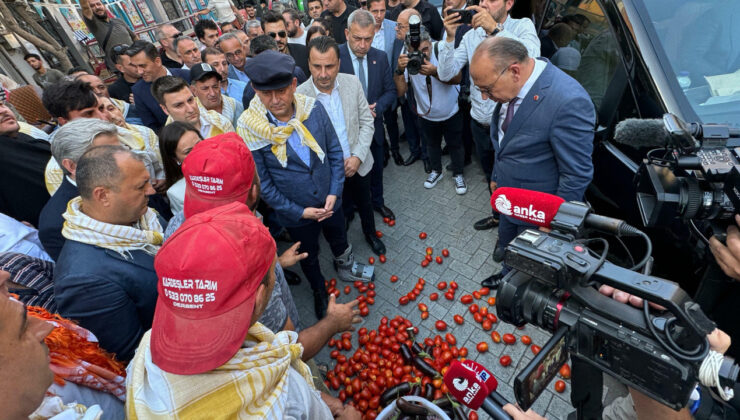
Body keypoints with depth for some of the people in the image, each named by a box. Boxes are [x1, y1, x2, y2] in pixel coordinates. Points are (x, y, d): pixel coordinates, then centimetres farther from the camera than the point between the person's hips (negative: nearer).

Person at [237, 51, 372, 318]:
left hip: (330, 201, 2)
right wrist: (300, 211, -16)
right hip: (295, 213, -2)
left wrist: (334, 192, -13)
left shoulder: (313, 109, -16)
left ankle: (344, 267, 63)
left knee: (339, 241, 28)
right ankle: (319, 291, 55)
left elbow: (335, 151, -6)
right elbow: (262, 184, -15)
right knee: (309, 256, 23)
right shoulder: (249, 130, -22)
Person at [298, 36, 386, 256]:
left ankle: (370, 234, 54)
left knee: (365, 203, 24)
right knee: (341, 212, 17)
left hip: (359, 163, 3)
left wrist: (357, 157, -15)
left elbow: (367, 123, -4)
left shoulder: (352, 83, -10)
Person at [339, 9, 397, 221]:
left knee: (376, 168, 20)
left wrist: (376, 108, -17)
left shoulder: (380, 57, -3)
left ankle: (377, 201, 46)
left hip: (373, 126, 4)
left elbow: (390, 90, 2)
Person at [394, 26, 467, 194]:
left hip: (451, 113, -1)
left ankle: (458, 174, 37)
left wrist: (434, 72, -47)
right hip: (426, 115, 2)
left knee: (455, 144, 12)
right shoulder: (406, 60, -20)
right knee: (432, 144, 21)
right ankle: (436, 171, 47)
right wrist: (400, 70, -45)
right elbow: (400, 91, -28)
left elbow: (457, 78, -30)